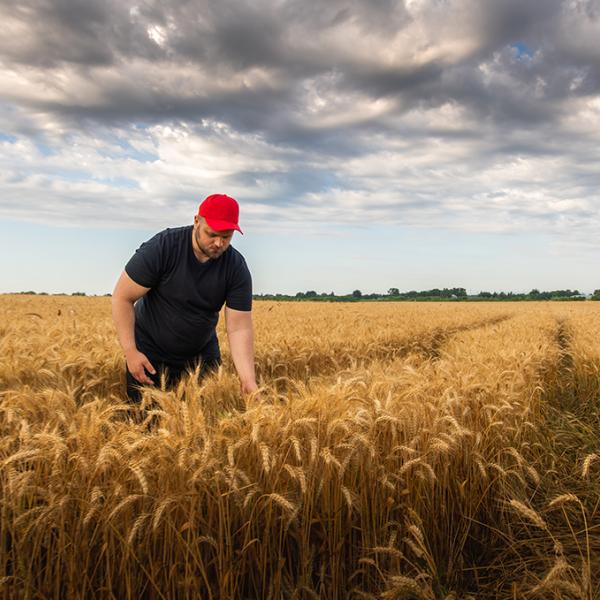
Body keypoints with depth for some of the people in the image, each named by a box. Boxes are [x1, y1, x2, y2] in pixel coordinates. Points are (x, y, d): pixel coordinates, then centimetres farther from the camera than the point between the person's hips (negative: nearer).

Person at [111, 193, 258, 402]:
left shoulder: (236, 268, -15)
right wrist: (130, 351, -19)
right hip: (150, 354, -2)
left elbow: (239, 328, -16)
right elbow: (122, 297, -15)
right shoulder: (161, 248, -22)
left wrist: (249, 381, -27)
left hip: (201, 355, 3)